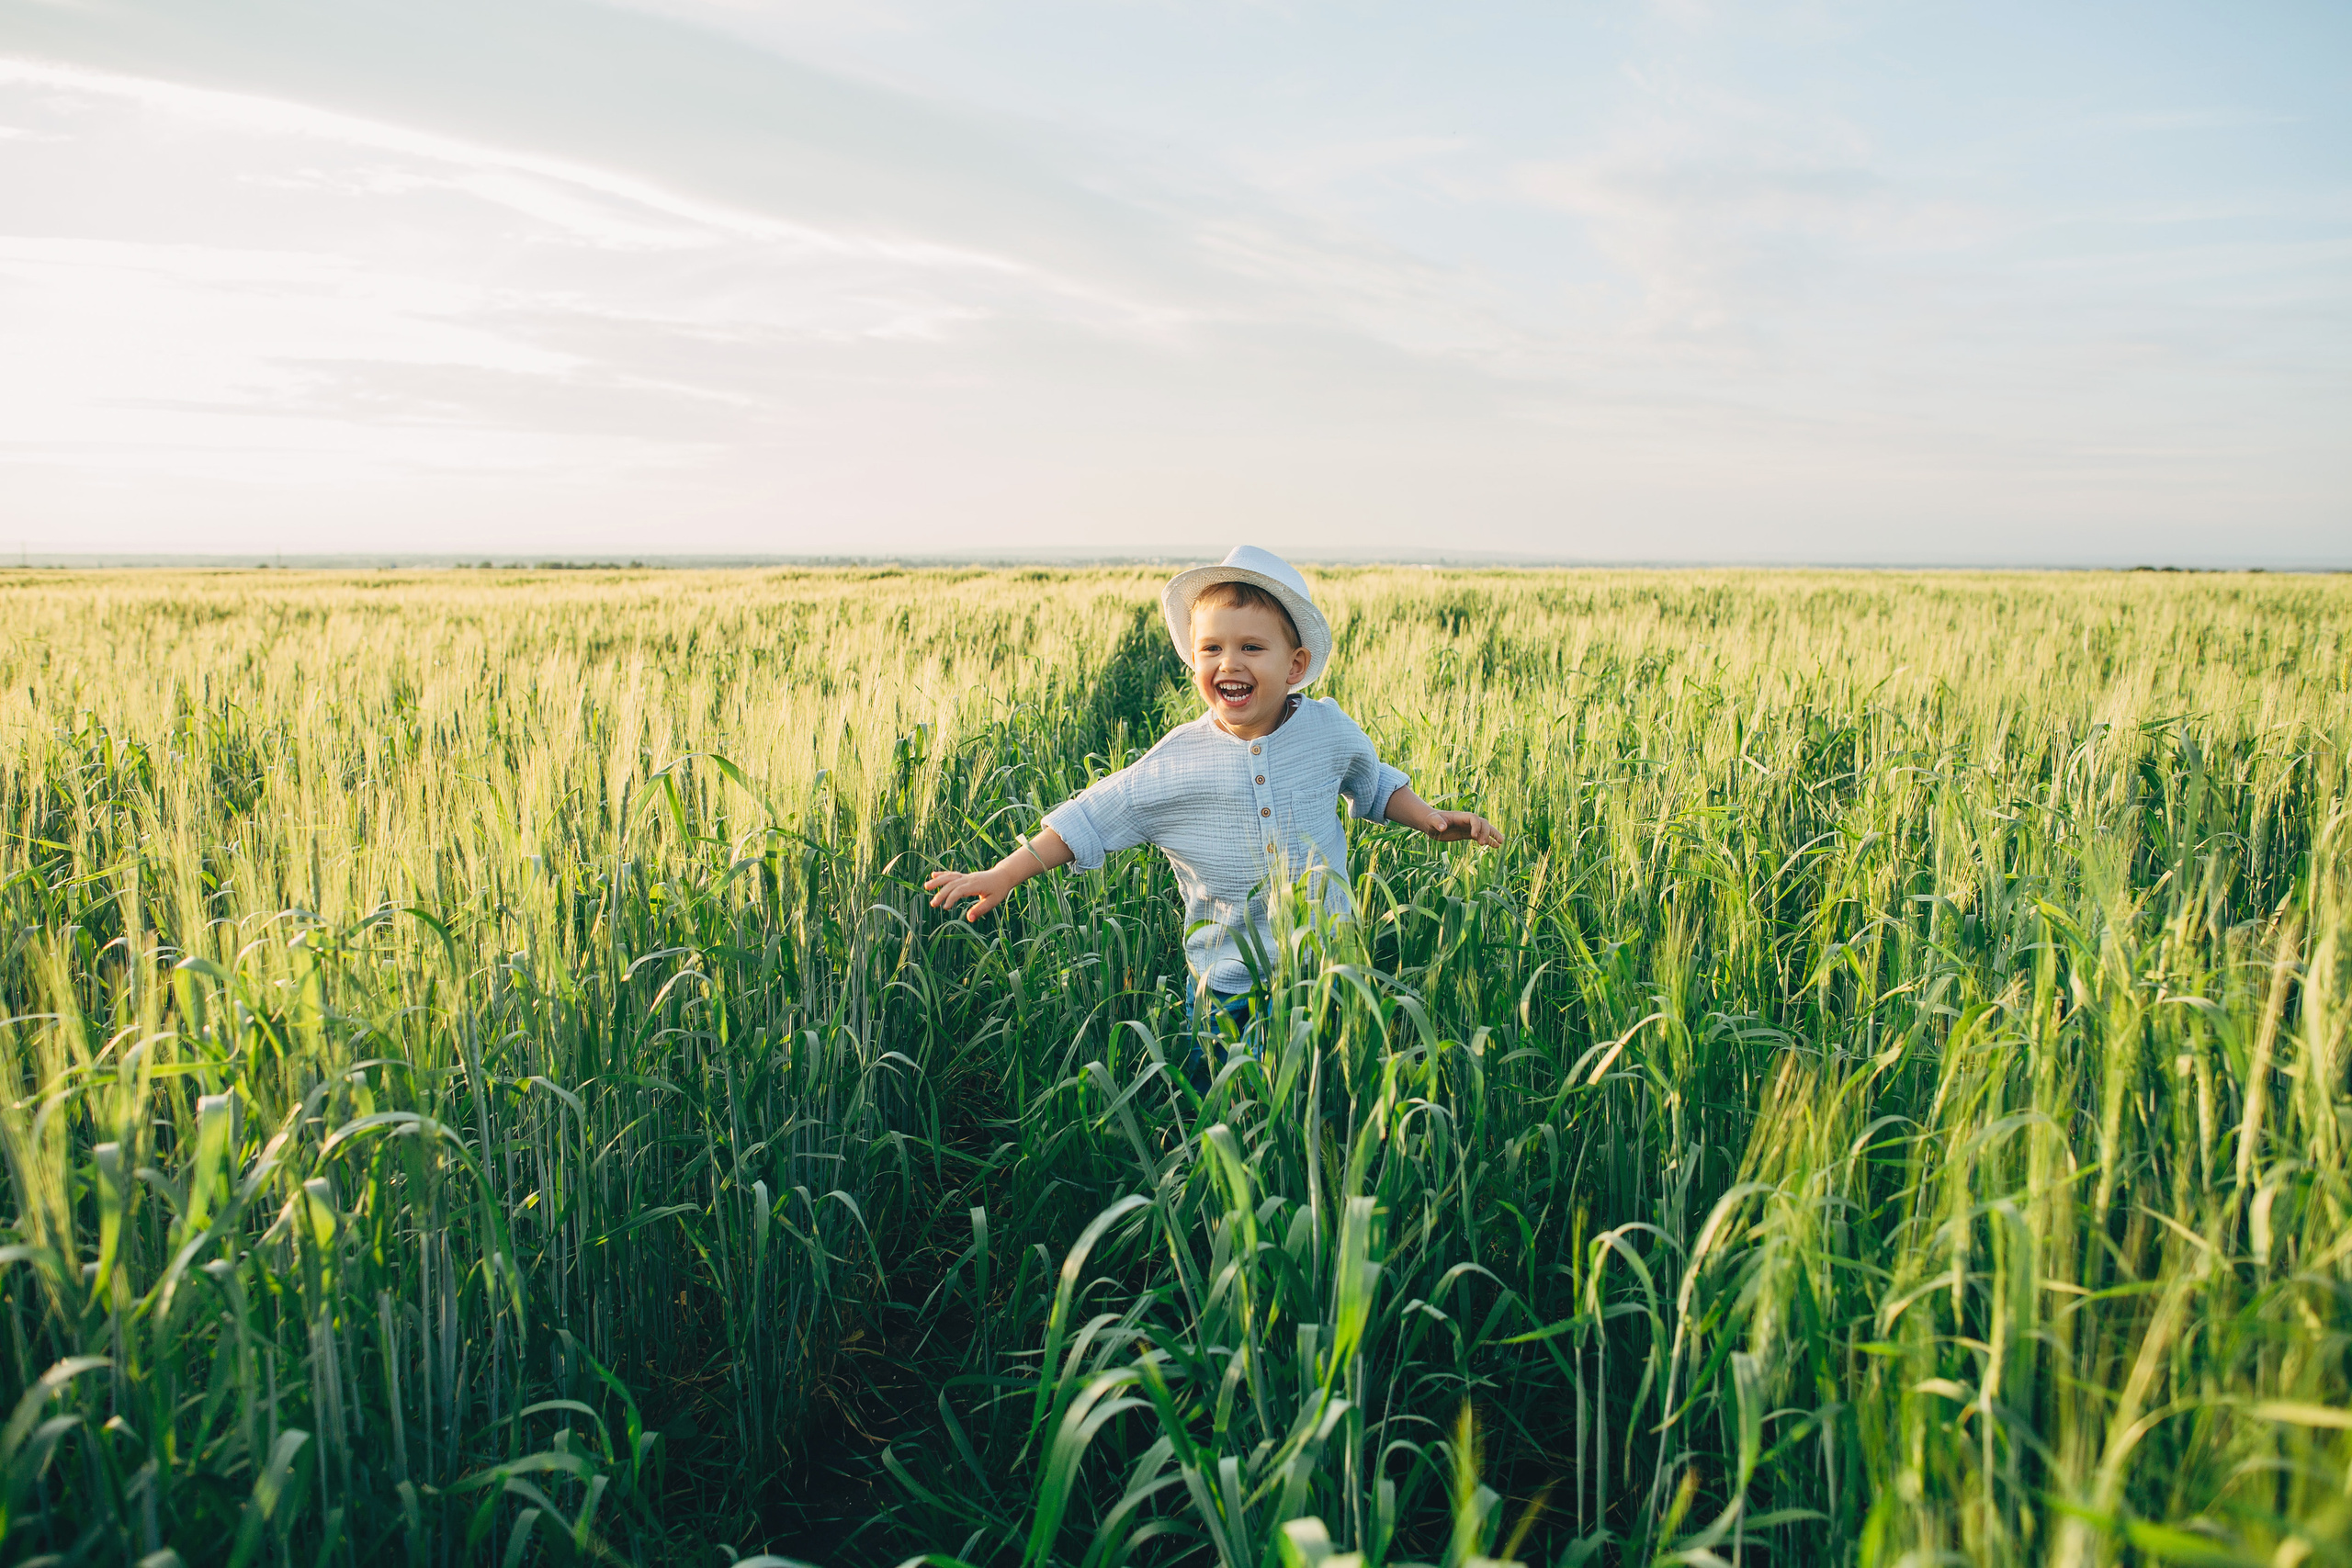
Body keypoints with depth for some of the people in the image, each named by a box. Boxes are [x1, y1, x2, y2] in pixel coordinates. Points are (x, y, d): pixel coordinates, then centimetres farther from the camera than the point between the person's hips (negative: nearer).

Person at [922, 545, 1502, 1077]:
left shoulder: (1328, 728, -4)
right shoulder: (1176, 760, -9)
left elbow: (1372, 783, 18)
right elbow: (1088, 820, -3)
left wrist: (1430, 818, 5)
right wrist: (1003, 875, -8)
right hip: (1226, 987, -1)